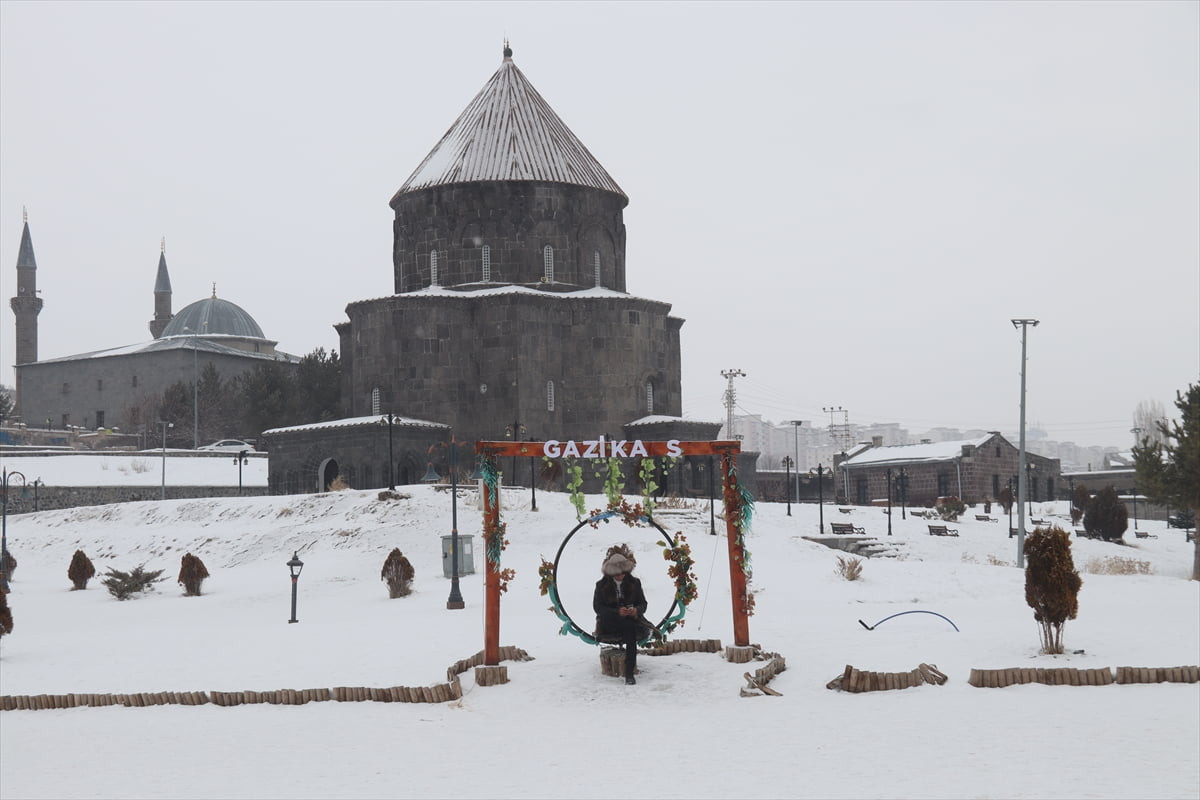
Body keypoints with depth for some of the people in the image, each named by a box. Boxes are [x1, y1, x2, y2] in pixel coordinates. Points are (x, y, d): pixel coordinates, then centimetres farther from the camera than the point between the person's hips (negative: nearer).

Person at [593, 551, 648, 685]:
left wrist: (636, 610, -20)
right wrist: (617, 612, -23)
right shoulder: (602, 585, 2)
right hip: (608, 625, -1)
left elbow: (643, 604, 6)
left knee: (631, 632, -35)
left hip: (630, 620, 1)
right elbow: (597, 607, -6)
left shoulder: (634, 583, 7)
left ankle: (629, 673, -38)